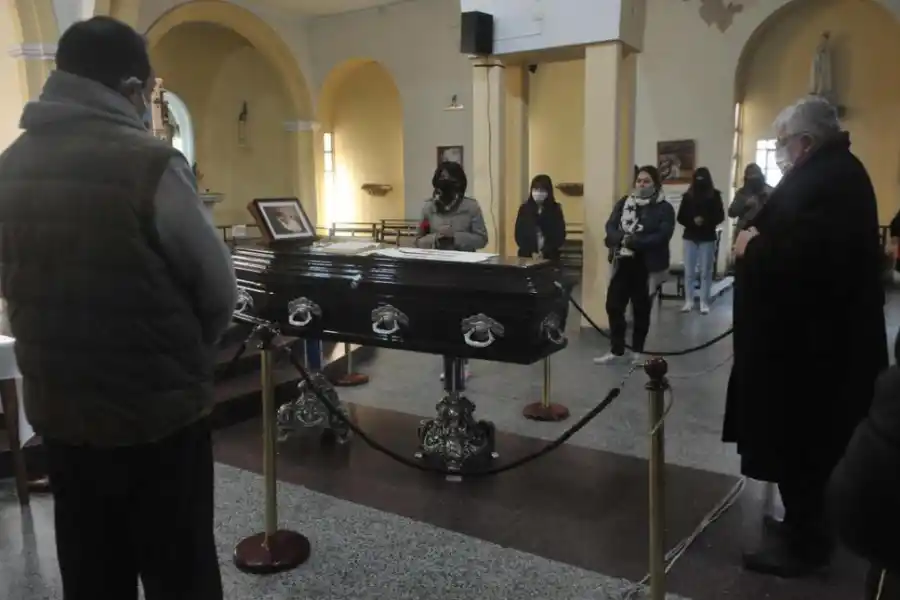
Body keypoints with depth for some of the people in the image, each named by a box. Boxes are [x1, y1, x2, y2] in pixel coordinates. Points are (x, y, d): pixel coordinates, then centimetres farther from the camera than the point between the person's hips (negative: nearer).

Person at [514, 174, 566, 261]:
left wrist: (544, 252, -12)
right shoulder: (524, 208, 5)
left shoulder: (555, 210, 3)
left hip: (550, 257, -1)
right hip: (527, 256, 1)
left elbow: (560, 235, 0)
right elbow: (519, 234, 2)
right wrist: (531, 252, -10)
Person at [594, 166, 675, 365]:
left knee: (641, 309, 9)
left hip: (647, 265, -3)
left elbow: (662, 236, -15)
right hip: (623, 263, 3)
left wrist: (633, 241, -23)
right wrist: (622, 240, -22)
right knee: (613, 305, 2)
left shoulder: (664, 208, -3)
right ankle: (616, 350, 16)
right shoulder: (623, 203, 9)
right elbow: (610, 227, -1)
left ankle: (637, 351, 23)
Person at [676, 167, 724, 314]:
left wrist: (706, 221, -18)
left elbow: (720, 216, -1)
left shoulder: (714, 195, 0)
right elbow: (681, 217, 2)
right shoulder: (688, 196, 3)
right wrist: (693, 221, -16)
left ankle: (704, 303, 8)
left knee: (706, 272, 2)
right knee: (689, 271, 3)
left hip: (708, 238, -1)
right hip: (690, 237, 1)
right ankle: (689, 301, 12)